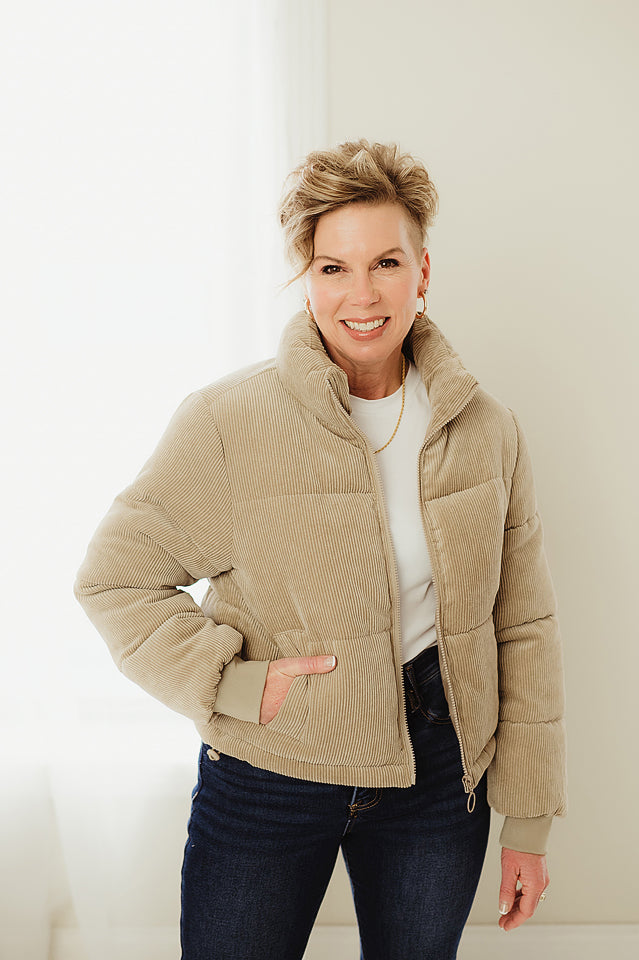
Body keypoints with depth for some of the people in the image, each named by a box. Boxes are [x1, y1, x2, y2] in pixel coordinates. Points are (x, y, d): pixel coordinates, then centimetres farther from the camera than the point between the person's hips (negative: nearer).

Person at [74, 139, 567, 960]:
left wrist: (528, 823, 5)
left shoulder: (486, 430, -3)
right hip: (268, 774, -2)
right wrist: (232, 683, -18)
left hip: (438, 769, 3)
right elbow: (113, 578, -5)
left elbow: (524, 631, 2)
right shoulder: (228, 423, -13)